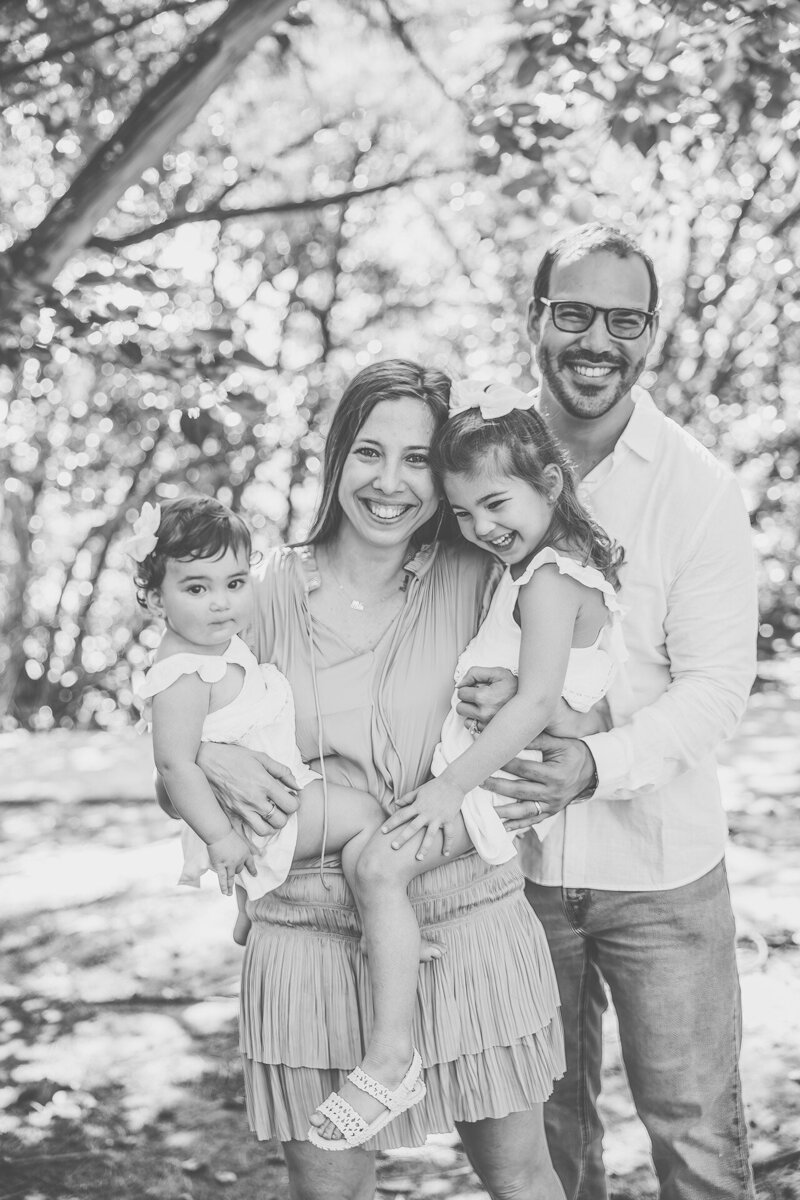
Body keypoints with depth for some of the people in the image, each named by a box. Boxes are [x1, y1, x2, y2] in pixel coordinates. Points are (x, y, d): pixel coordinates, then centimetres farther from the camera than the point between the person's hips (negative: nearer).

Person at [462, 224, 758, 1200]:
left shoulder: (696, 488, -8)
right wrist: (473, 683, -17)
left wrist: (600, 764, -29)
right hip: (515, 857, 3)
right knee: (545, 1120, 17)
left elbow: (715, 683, -12)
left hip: (660, 862, -2)